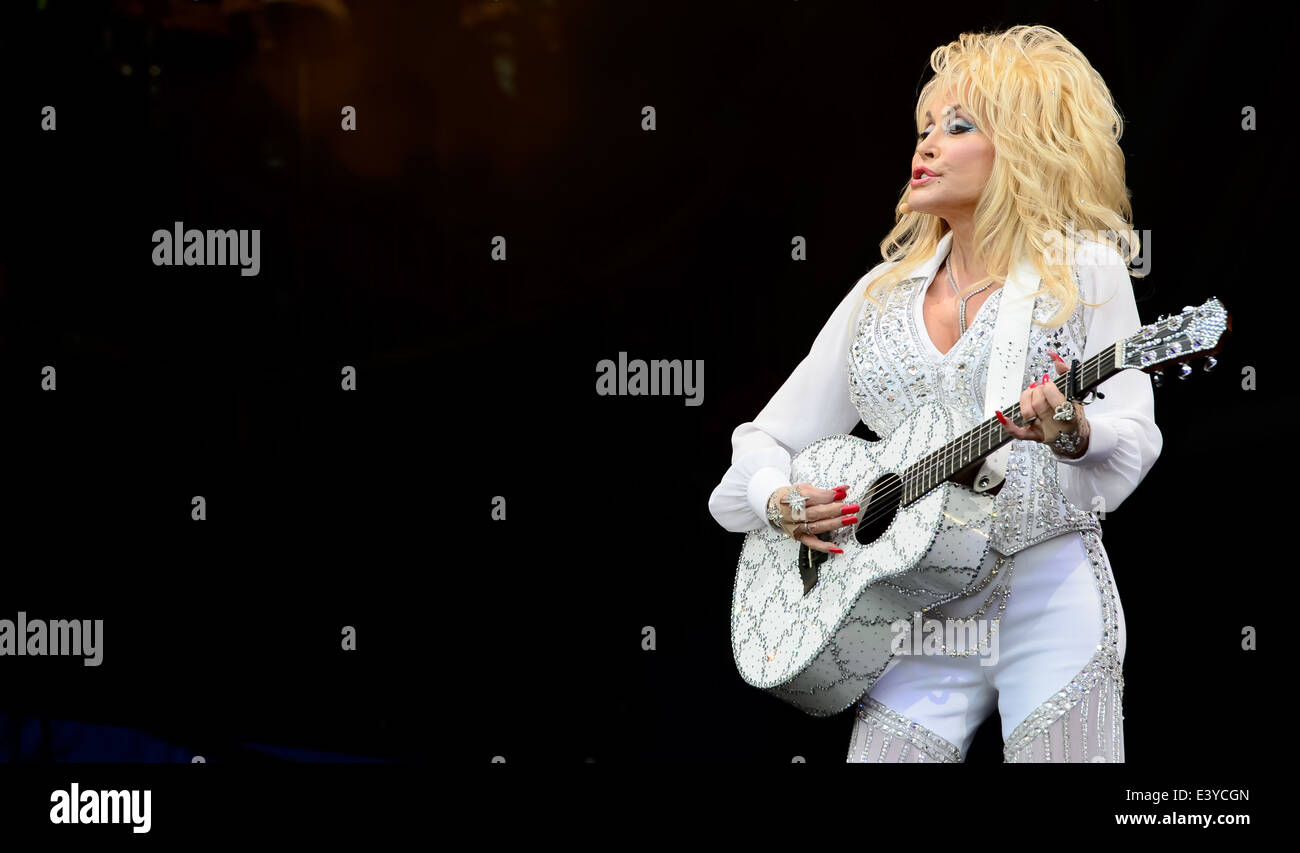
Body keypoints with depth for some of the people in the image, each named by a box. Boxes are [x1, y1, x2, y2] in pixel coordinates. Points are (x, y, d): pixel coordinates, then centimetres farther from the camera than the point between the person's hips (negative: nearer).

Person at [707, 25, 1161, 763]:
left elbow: (1132, 442, -6)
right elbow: (766, 444, 16)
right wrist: (779, 502, -5)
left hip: (1049, 595, -3)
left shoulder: (1083, 269, 3)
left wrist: (1073, 433, -27)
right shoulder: (881, 296, 15)